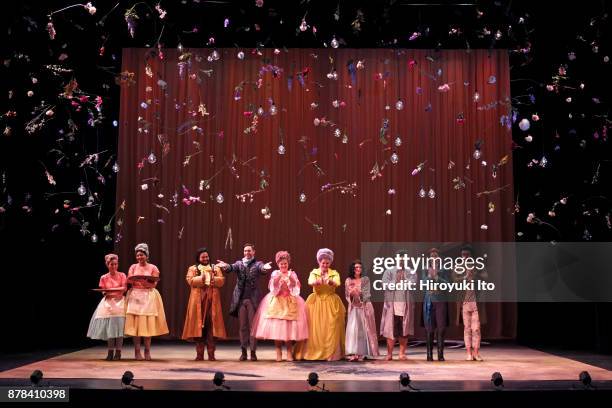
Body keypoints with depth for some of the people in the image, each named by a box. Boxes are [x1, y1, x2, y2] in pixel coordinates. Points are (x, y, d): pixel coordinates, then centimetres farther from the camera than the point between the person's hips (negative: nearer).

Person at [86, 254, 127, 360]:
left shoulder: (122, 275, 3)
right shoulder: (104, 278, 7)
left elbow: (124, 288, -7)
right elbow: (103, 291, 6)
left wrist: (111, 289, -22)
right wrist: (105, 293, -18)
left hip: (119, 302, -1)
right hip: (108, 303, 2)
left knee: (119, 326, -9)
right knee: (109, 327, -2)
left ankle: (118, 352, -4)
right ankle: (110, 352, 5)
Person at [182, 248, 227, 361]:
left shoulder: (216, 268, 16)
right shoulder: (192, 269, 11)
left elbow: (222, 280, 4)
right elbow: (190, 280, -5)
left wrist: (213, 279, -13)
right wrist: (201, 278, -17)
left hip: (212, 301, 1)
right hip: (198, 301, -1)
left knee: (211, 326, -3)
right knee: (199, 325, -2)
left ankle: (211, 354, 0)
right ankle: (199, 354, 3)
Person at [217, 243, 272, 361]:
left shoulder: (257, 264, 4)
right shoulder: (239, 263, 10)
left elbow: (262, 268, -16)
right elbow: (232, 267, -10)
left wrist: (265, 268, -42)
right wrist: (225, 266, -34)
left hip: (253, 299, -2)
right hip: (240, 299, 2)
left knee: (253, 325, 1)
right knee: (243, 326, 7)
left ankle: (253, 351, 6)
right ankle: (243, 351, 13)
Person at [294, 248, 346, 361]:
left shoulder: (334, 273, 6)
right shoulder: (314, 272, 7)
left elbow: (337, 284, -15)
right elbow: (310, 282, -15)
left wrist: (330, 281, -38)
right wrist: (319, 281, -37)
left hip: (331, 303, 0)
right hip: (316, 302, 0)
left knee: (330, 328, -6)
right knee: (314, 328, -5)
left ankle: (331, 354, -1)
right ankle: (312, 353, 2)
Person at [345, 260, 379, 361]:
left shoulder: (366, 279, 3)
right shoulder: (348, 281, 7)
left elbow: (367, 294, -4)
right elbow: (347, 295, 5)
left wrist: (359, 292, -19)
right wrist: (351, 293, -15)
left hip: (365, 307, -1)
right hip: (354, 308, 1)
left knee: (364, 329, -2)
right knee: (353, 329, -8)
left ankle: (362, 353, 1)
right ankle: (354, 353, -8)